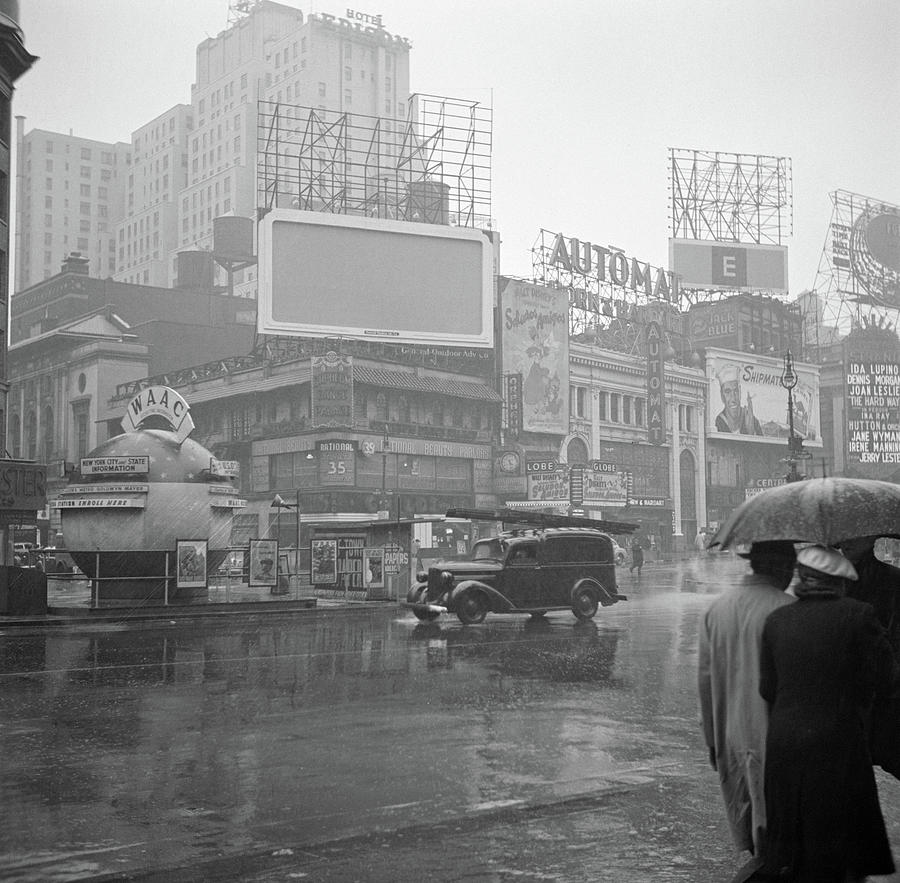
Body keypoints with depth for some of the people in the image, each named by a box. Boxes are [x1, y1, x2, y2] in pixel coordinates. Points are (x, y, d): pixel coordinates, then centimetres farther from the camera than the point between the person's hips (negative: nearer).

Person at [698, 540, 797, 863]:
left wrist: (712, 739, 14)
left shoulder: (715, 609, 4)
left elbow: (705, 680, 6)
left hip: (730, 737, 5)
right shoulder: (786, 610, -14)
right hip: (773, 739, -5)